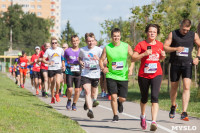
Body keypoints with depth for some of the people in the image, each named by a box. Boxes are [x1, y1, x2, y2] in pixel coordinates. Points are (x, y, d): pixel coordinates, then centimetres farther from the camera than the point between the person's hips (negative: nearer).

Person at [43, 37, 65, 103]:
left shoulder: (60, 50, 1)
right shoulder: (48, 50, -3)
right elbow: (43, 59, -3)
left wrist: (63, 65, 5)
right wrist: (48, 63, -21)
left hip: (58, 68, 0)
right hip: (51, 69, 0)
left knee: (58, 82, -20)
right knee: (52, 84, 6)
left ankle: (57, 94, 6)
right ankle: (52, 97, 23)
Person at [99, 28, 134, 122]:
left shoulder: (126, 46, -1)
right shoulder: (107, 48, -3)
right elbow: (101, 60, 2)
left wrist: (131, 68, -6)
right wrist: (103, 68, -17)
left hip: (123, 76, 1)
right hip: (111, 75, -1)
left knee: (122, 98, 2)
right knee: (113, 96, -9)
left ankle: (119, 102, 40)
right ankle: (115, 116, 7)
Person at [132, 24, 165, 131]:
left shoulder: (160, 45, 8)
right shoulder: (141, 44, -3)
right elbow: (133, 58, -8)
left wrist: (163, 56, 1)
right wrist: (144, 54, -21)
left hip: (156, 75, 1)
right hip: (143, 75, -1)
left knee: (154, 97, -16)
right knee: (144, 98, 14)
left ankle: (154, 122, -21)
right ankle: (143, 116, 43)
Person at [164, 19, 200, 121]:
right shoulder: (173, 34, 1)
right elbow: (165, 47, -2)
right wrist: (176, 48, -18)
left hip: (187, 64, 0)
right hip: (175, 64, 0)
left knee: (186, 87, -15)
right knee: (174, 87, 11)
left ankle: (184, 113, -18)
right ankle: (173, 106, 40)